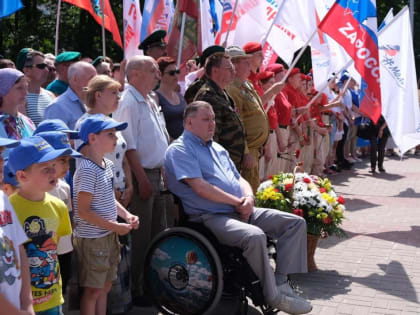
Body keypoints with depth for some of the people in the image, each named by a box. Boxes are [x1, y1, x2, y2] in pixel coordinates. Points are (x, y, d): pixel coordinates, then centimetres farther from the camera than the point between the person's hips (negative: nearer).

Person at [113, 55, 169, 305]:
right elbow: (129, 146, -20)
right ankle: (136, 289, 12)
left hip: (158, 174, 9)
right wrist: (142, 180, -21)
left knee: (159, 232, 16)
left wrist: (163, 172, 16)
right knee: (140, 237, -1)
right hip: (142, 174, -9)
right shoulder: (128, 103, -15)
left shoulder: (150, 101, 13)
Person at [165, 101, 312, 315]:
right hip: (211, 217, -9)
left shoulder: (217, 148, 23)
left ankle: (281, 281, -4)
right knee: (255, 236, -36)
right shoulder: (180, 150, -6)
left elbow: (239, 179, 23)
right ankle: (273, 295, -17)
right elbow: (200, 187, -17)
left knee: (295, 223, -2)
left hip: (241, 211, 9)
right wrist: (237, 201, -12)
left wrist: (248, 198, -1)